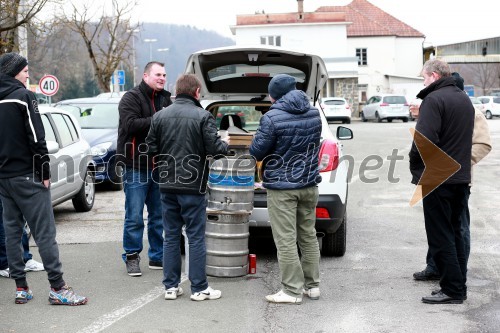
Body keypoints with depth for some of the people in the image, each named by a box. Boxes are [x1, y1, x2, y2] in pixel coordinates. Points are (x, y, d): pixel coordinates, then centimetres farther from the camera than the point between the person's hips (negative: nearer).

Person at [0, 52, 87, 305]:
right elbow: (37, 139, -15)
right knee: (44, 231, -6)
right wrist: (45, 172, -10)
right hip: (27, 175, -7)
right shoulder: (23, 97, -10)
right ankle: (57, 288, -7)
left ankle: (21, 287, 13)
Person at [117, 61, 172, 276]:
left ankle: (157, 257, 20)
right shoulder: (131, 98, -6)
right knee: (135, 216, -3)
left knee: (158, 215, 11)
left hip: (159, 166, 6)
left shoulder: (165, 99, 15)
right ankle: (132, 257, 8)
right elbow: (130, 124, -21)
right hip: (136, 167, -6)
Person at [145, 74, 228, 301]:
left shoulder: (160, 116, 2)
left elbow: (151, 148, 3)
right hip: (193, 187, -4)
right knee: (196, 237, 3)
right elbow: (214, 148, -14)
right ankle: (199, 288, 7)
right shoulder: (202, 116, -11)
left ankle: (171, 286, 15)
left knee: (171, 236, 12)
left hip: (167, 186, 4)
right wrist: (225, 144, 7)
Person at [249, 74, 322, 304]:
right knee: (308, 236, 15)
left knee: (286, 240, -2)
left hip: (282, 186, -7)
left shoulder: (272, 118, -16)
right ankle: (312, 286, 21)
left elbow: (256, 151, -12)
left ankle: (292, 291, 0)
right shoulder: (314, 114, 6)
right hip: (308, 184, 7)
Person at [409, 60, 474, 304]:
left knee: (440, 236, -3)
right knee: (454, 233, 16)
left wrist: (415, 165, -8)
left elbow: (424, 138, -23)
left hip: (437, 178, -9)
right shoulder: (465, 100, 16)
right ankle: (459, 285, 20)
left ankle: (452, 290, -2)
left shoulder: (434, 99, -14)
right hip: (461, 177, 9)